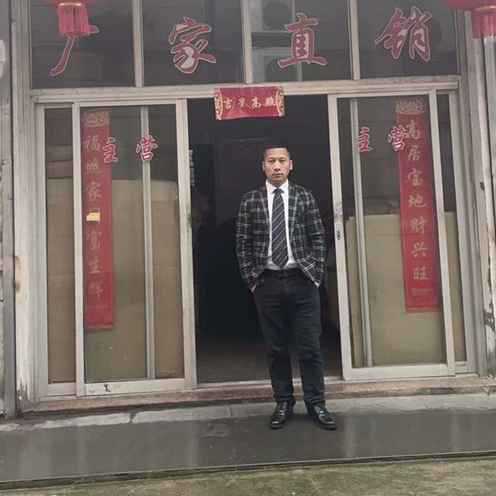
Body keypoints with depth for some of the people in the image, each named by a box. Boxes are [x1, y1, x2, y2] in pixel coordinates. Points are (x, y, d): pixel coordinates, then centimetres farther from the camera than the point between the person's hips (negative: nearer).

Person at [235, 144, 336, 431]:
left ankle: (316, 404, 16)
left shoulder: (304, 197, 5)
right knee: (276, 348, 8)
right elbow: (243, 244, 4)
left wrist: (316, 275, -3)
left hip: (302, 281, 0)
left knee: (310, 347, 3)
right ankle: (284, 403, 21)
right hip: (267, 282, 1)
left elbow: (318, 238, 4)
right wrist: (251, 280, -2)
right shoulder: (251, 200, 5)